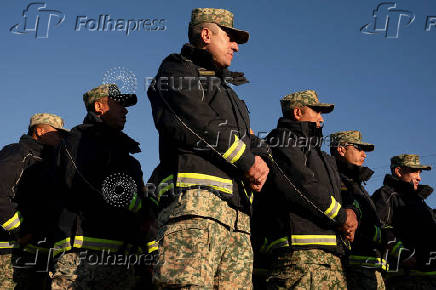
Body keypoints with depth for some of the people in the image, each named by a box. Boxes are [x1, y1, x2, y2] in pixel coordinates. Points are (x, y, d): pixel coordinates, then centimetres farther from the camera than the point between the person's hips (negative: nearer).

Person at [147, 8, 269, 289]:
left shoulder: (228, 92, 37)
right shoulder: (177, 70, 12)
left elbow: (249, 145, 30)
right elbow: (200, 124, -6)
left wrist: (259, 166, 5)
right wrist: (248, 163, 0)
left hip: (238, 217, 8)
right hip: (195, 199, -8)